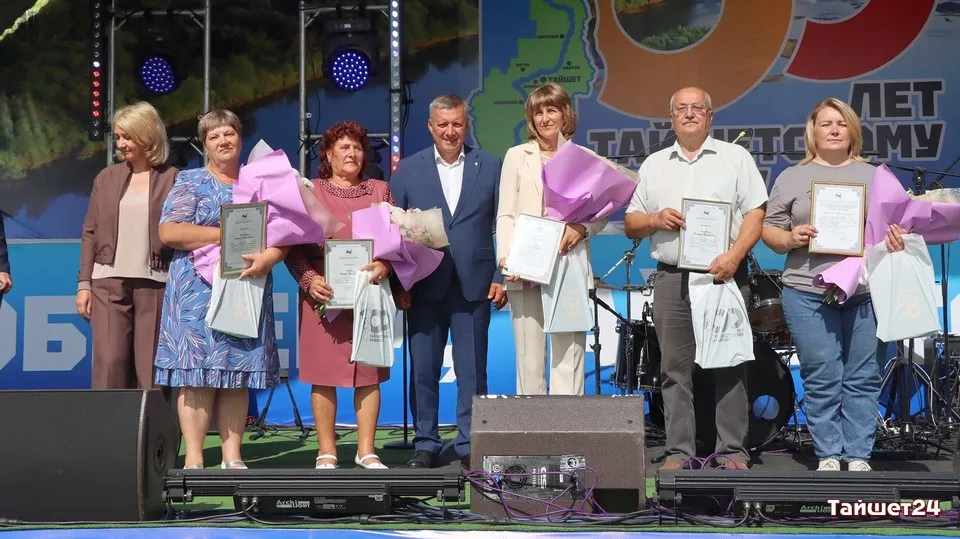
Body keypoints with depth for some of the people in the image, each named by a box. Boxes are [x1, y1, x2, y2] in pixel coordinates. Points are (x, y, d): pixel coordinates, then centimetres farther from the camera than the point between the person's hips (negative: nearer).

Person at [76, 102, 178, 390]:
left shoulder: (172, 179, 2)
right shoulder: (107, 177, 10)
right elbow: (90, 233, 12)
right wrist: (83, 283, 6)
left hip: (155, 283, -2)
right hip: (109, 282, 2)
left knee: (151, 367, 0)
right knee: (109, 362, -5)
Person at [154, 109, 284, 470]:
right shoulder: (190, 183, 6)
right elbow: (168, 232, -7)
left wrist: (270, 256, -13)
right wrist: (228, 235, -13)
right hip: (198, 291, -3)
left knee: (239, 374, 2)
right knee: (198, 374, -8)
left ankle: (232, 458, 6)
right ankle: (194, 461, -7)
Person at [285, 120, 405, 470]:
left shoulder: (380, 190, 15)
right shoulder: (309, 192, 8)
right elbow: (293, 245, 2)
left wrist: (385, 265, -10)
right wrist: (309, 280, -14)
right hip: (324, 295, -2)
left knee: (370, 373, 1)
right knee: (323, 374, -2)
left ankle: (366, 451, 6)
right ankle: (326, 452, 4)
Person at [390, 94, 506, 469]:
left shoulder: (489, 167, 7)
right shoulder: (407, 170, 8)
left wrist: (501, 278, -1)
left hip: (474, 284, 0)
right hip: (425, 285, 1)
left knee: (472, 371, 2)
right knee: (423, 369, 5)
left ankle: (470, 446, 11)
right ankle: (425, 444, 15)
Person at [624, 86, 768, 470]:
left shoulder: (735, 158, 8)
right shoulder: (654, 165, 17)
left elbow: (755, 213, 0)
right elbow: (630, 223, 17)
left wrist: (734, 256, -15)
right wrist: (655, 220, -5)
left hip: (724, 275, -2)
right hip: (671, 279, 3)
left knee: (729, 366, -4)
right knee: (676, 368, 2)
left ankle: (732, 451, 1)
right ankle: (679, 452, 6)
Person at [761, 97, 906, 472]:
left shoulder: (874, 176, 15)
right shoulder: (792, 178, 11)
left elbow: (894, 227, 17)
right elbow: (769, 230, 9)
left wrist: (897, 241, -5)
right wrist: (790, 238, -11)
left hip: (865, 293, 1)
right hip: (808, 294, -1)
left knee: (863, 378, 2)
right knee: (821, 379, -2)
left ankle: (859, 456, 9)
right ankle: (828, 455, 8)